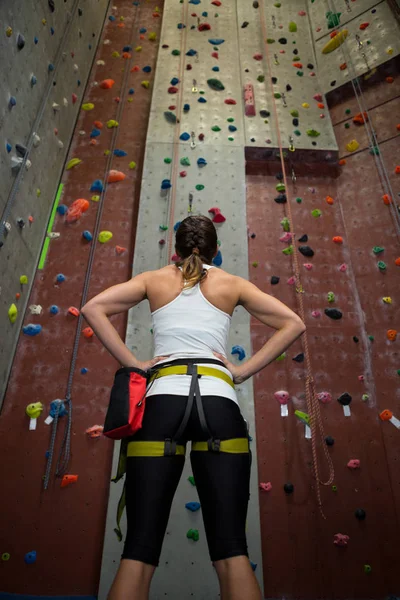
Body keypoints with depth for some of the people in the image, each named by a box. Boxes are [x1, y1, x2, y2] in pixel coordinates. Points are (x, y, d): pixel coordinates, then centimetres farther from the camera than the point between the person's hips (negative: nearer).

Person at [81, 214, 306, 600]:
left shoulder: (155, 280, 16)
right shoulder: (232, 284, 16)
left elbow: (93, 308, 7)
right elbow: (293, 324, 12)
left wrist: (133, 363, 5)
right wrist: (243, 371, 7)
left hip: (163, 398, 1)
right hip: (218, 400, 0)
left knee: (139, 550, 3)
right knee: (231, 550, 2)